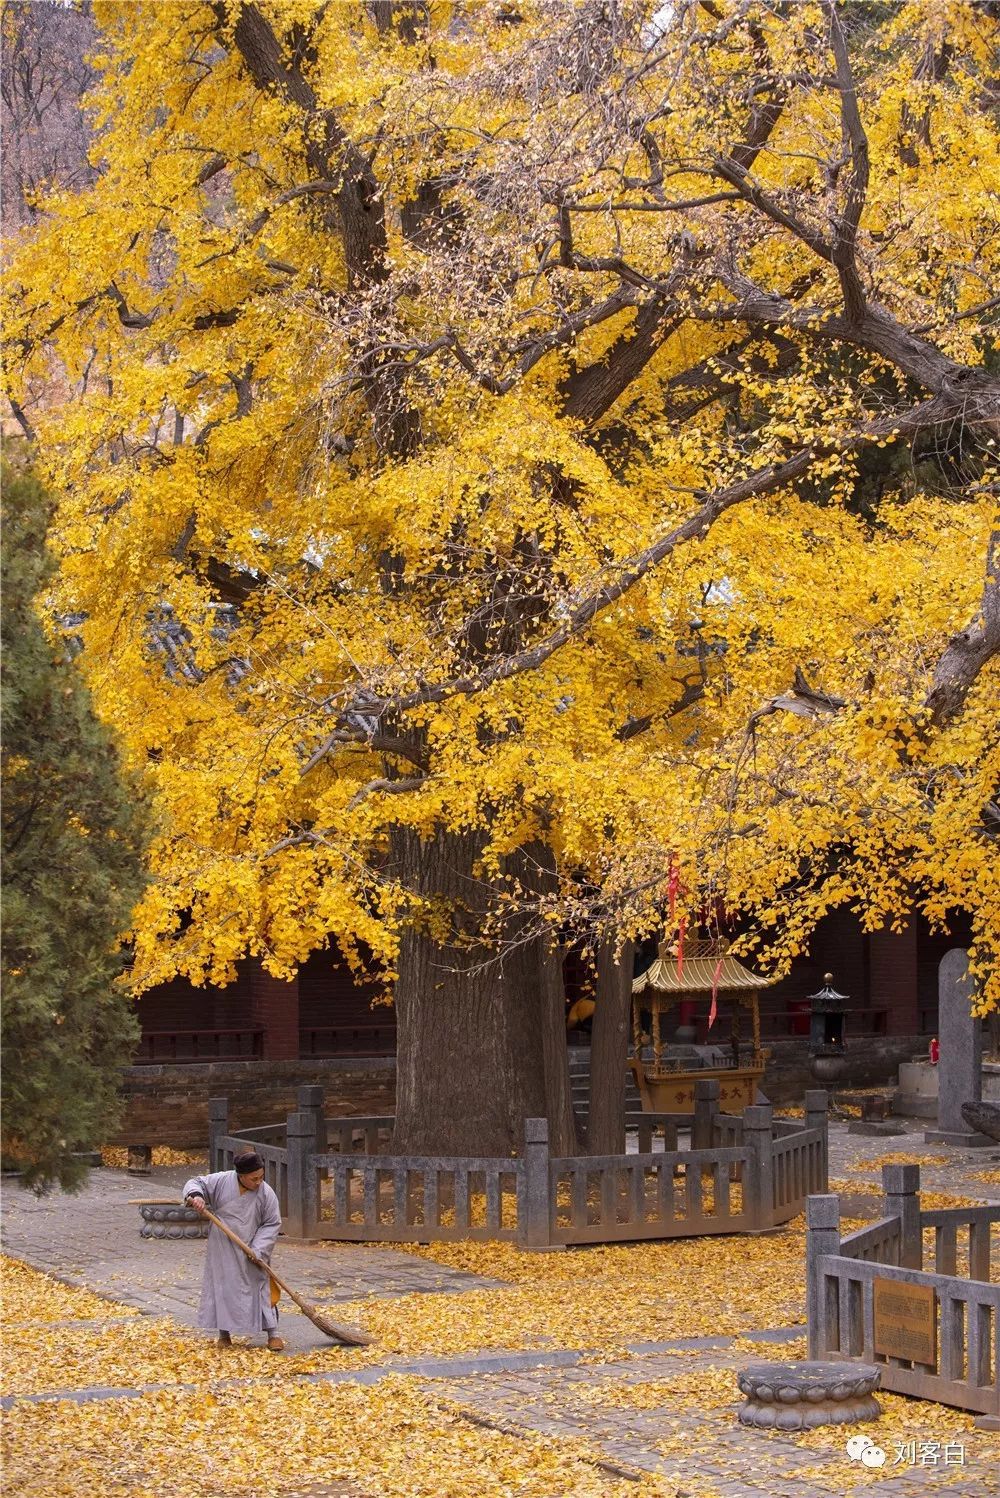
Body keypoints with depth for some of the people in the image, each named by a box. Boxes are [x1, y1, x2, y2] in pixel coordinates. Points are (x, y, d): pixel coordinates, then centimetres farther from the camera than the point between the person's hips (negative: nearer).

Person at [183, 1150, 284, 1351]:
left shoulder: (266, 1193, -11)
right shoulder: (221, 1181, -11)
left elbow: (272, 1224, -7)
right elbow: (196, 1183, 0)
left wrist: (258, 1250, -16)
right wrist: (195, 1196, -25)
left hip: (250, 1252, -1)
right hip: (222, 1250, 1)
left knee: (261, 1289, -2)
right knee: (222, 1288, 7)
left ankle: (272, 1333, 5)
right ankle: (224, 1333, 19)